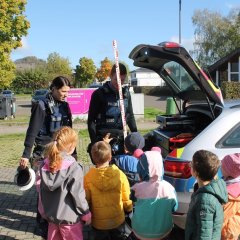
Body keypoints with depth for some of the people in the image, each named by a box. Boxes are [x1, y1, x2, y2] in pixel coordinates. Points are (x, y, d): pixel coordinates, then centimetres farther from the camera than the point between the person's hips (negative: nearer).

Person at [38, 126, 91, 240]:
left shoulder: (45, 165, -5)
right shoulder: (74, 168, -23)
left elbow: (42, 191, 4)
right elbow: (78, 195, -19)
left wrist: (44, 210, 17)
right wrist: (86, 213, -5)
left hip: (51, 215, 6)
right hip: (69, 217, -5)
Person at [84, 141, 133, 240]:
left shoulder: (88, 177, -20)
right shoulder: (120, 175, -18)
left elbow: (86, 200, -11)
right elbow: (127, 199, -9)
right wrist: (129, 210, 11)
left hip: (98, 222, 0)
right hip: (118, 220, 1)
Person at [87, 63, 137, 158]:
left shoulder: (126, 94, 9)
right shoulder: (99, 94, -3)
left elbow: (130, 116, 18)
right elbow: (91, 120, -3)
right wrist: (94, 142, -9)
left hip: (121, 140, 4)